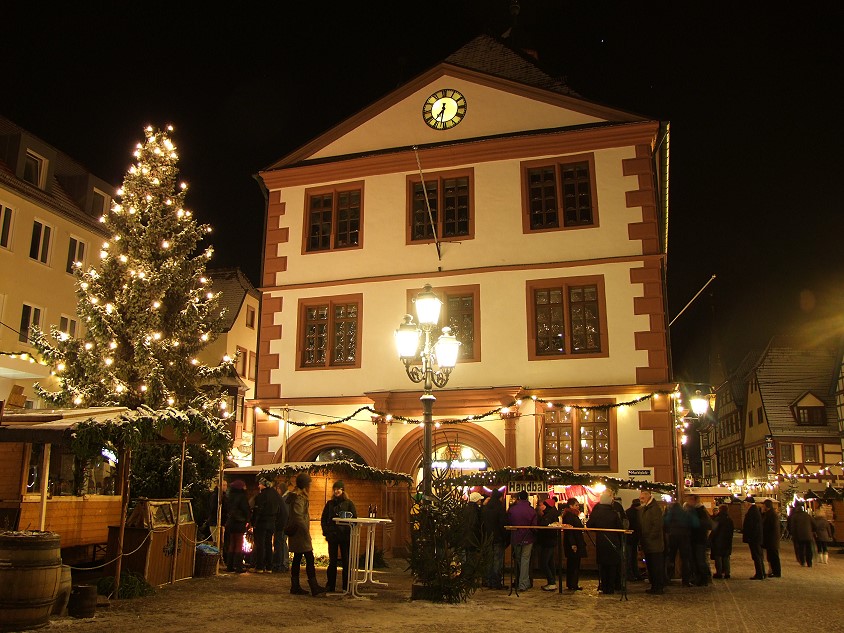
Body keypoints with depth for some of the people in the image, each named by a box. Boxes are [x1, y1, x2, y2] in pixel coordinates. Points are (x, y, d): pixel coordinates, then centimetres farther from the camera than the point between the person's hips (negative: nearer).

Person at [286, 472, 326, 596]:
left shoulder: (298, 496, 15)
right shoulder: (299, 498, -16)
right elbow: (298, 517, -24)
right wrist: (306, 530, -20)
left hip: (297, 534, 10)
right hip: (300, 533, -10)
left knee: (297, 559, 12)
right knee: (309, 559, -8)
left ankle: (295, 587, 16)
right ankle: (314, 587, -7)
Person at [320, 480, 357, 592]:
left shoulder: (348, 503, 1)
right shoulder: (329, 503, 10)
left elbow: (354, 519, 0)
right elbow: (323, 519, 12)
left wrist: (350, 532, -11)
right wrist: (326, 531, -2)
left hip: (345, 535, -2)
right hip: (332, 536, 2)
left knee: (346, 561, 1)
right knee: (332, 561, 7)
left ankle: (346, 586, 8)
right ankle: (330, 585, 15)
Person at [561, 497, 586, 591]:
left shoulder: (574, 515, 17)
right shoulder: (568, 516, -15)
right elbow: (569, 531, -20)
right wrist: (573, 544, -24)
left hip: (577, 543, 10)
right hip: (572, 543, -10)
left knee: (572, 565, 11)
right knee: (574, 564, -7)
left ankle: (571, 584, 15)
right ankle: (573, 585, -4)